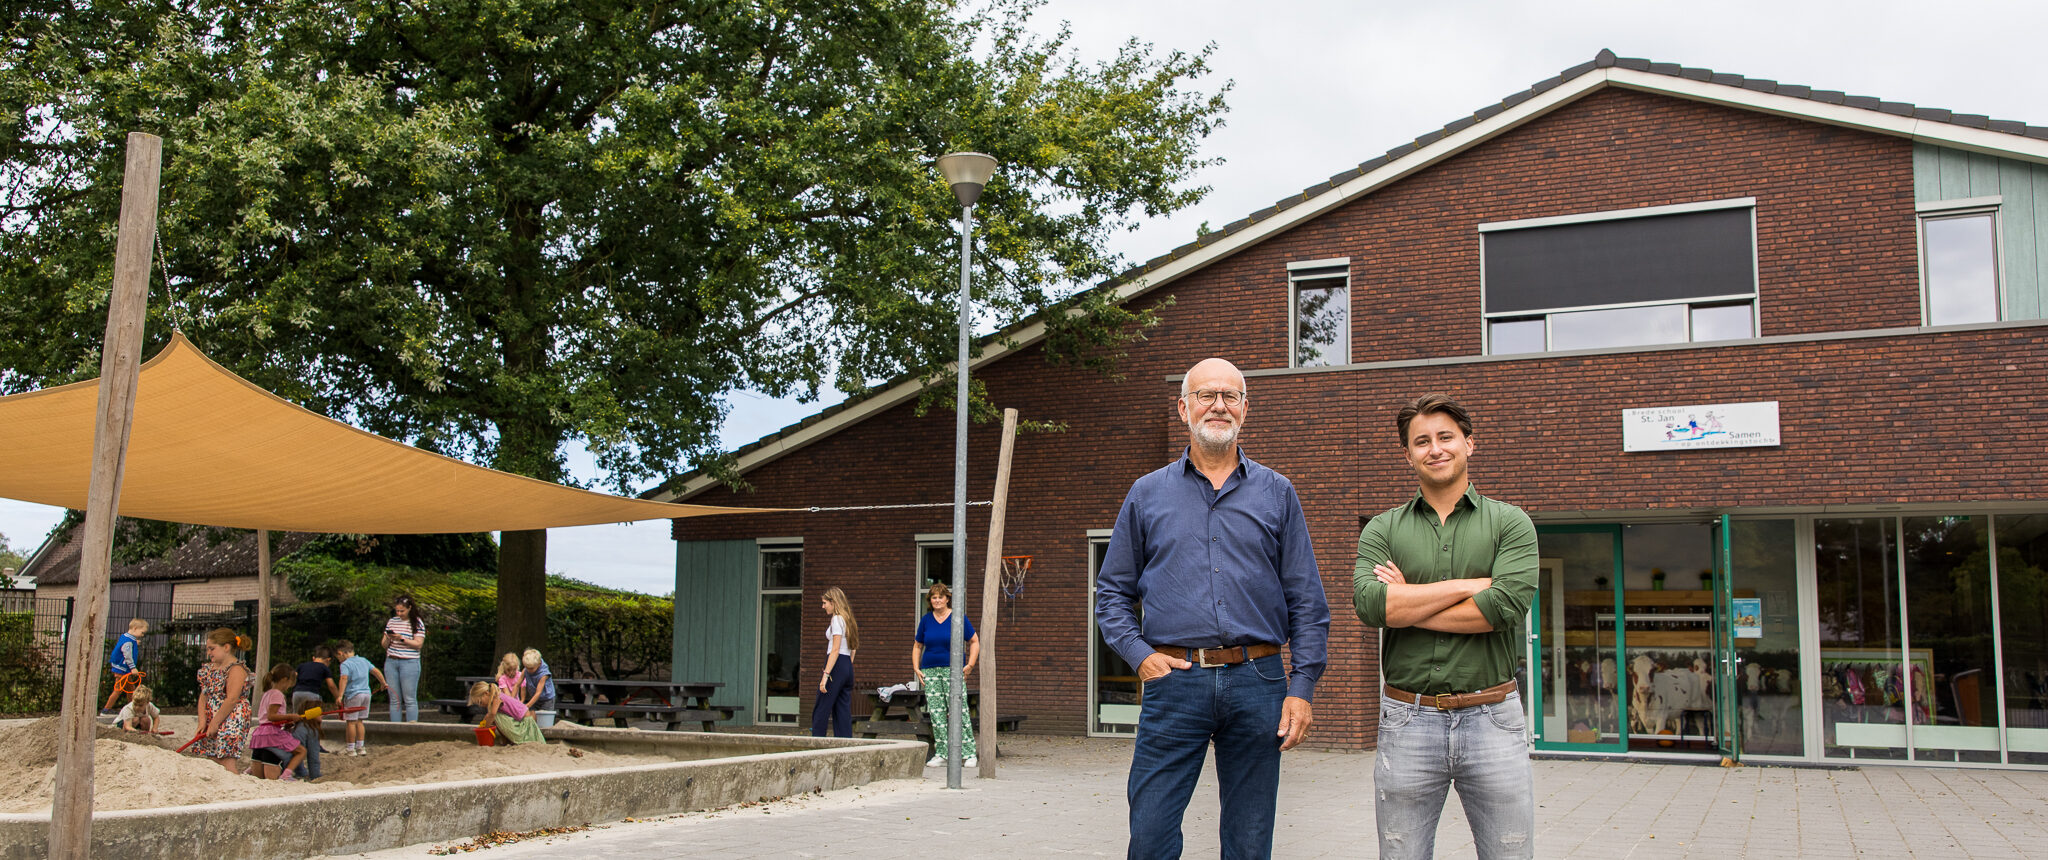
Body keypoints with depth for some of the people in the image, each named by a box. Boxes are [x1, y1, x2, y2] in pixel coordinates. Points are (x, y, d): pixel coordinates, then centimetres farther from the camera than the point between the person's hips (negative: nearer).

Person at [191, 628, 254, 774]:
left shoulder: (236, 669, -10)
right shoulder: (210, 668, 17)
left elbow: (231, 700, -18)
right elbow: (203, 696, 11)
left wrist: (214, 723, -16)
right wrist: (202, 722, -2)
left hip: (231, 722, -9)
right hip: (211, 725, 9)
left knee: (227, 764, -14)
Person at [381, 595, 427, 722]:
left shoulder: (418, 623, 0)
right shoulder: (392, 621, 12)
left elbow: (418, 644, -8)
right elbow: (384, 645, 14)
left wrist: (402, 639, -18)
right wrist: (388, 639, -8)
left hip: (409, 662, -4)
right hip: (391, 662, 4)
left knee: (410, 699, -5)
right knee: (394, 699, 4)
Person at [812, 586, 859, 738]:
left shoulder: (837, 619, -9)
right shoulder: (847, 620, 18)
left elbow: (835, 650, -16)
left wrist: (826, 674, -18)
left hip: (837, 666, -9)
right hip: (848, 667, 9)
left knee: (820, 712, -4)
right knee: (844, 713, 7)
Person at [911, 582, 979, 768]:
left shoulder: (958, 618, 1)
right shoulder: (925, 620, 11)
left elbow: (974, 641, 6)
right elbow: (917, 646, 20)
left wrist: (970, 664, -4)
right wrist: (916, 668, 8)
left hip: (953, 669, -4)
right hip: (930, 670, 4)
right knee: (935, 712, 1)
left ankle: (969, 753, -5)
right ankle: (941, 754, 8)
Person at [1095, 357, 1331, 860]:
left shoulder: (1276, 493, 10)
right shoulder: (1147, 494, 10)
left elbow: (1307, 601, 7)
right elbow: (1112, 592, 13)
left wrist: (1302, 687, -1)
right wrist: (1139, 654, -3)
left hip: (1257, 684, 1)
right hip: (1174, 683, 0)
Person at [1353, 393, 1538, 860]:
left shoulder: (1510, 523, 4)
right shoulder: (1382, 530, 7)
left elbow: (1506, 607, -13)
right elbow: (1369, 603, -12)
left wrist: (1408, 603, -7)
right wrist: (1468, 585, -11)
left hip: (1492, 719, -1)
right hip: (1408, 723, 1)